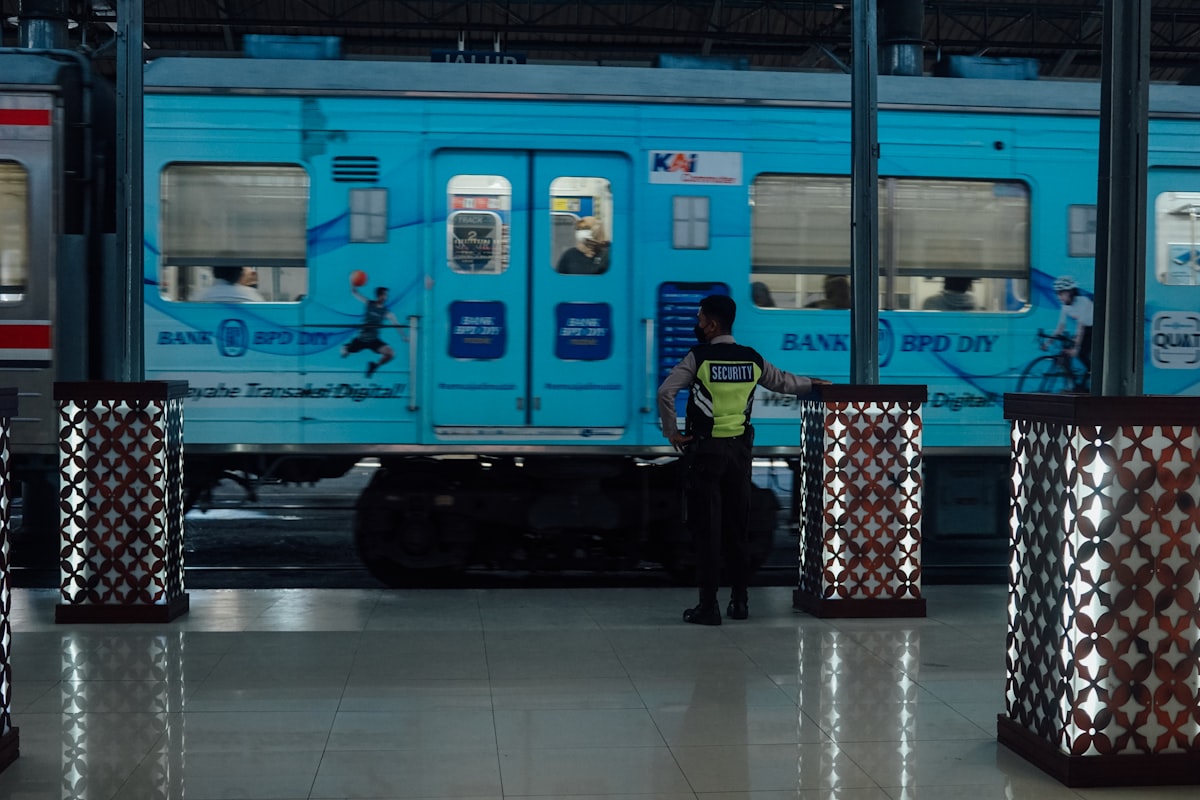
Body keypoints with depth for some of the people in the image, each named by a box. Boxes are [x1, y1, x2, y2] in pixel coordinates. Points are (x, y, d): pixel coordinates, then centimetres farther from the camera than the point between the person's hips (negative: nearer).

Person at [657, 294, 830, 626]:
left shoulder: (699, 358, -8)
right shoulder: (752, 359, 7)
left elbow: (665, 392, -18)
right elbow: (782, 381, 22)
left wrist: (672, 433, -6)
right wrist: (812, 383, 41)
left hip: (705, 450, -4)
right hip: (740, 449, 5)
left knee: (707, 527, -2)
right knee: (737, 526, 13)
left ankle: (708, 606, -3)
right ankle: (739, 601, 18)